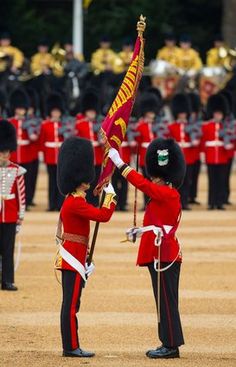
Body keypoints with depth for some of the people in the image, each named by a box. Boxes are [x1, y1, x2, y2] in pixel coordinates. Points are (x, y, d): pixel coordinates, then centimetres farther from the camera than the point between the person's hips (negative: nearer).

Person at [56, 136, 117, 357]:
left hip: (70, 258, 10)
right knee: (71, 304, -7)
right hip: (73, 259, -10)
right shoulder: (76, 203, -18)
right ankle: (71, 347, -6)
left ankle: (70, 346, 14)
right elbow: (103, 215, -24)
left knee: (70, 304, 11)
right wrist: (111, 196, -8)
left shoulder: (71, 201, 15)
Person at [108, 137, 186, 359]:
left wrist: (119, 163, -14)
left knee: (166, 301, -7)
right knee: (165, 301, 12)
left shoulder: (168, 194, -13)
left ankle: (171, 346, -5)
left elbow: (141, 183, -18)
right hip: (162, 254, 10)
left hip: (163, 255, -10)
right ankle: (170, 345, 16)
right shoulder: (166, 196, 16)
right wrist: (141, 231, 14)